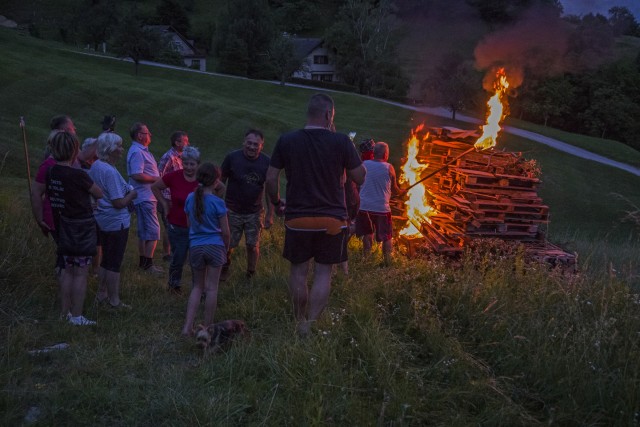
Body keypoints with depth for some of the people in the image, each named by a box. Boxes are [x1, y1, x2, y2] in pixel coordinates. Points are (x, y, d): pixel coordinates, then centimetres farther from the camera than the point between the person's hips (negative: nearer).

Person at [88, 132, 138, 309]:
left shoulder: (95, 166, 6)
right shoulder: (110, 172, -23)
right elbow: (119, 203, -24)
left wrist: (126, 191, 14)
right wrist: (132, 194, -5)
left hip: (102, 220, 9)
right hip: (116, 222, -9)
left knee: (106, 259, 20)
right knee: (114, 263, 1)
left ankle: (101, 294, 30)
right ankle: (114, 301, 11)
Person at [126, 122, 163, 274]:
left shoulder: (142, 151, 17)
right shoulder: (137, 152, -17)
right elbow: (137, 175, -26)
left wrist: (157, 175, 11)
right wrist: (156, 178, -17)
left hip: (147, 197, 11)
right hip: (144, 197, -11)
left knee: (144, 231, 15)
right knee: (153, 231, -9)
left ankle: (143, 261, 23)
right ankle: (148, 264, -6)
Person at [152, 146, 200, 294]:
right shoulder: (174, 177, -14)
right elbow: (155, 187, 1)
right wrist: (164, 204, -1)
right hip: (177, 227, 0)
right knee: (178, 258, 13)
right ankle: (174, 285, 38)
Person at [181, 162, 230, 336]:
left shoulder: (190, 199, -1)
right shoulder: (217, 202, -12)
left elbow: (189, 224, 8)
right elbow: (225, 231, -8)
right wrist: (226, 248, 9)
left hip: (195, 247, 4)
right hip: (215, 246, -4)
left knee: (197, 286, 15)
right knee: (212, 288, 6)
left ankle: (188, 326, 5)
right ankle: (208, 327, 14)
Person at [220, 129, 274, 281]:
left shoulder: (266, 162, -7)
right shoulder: (232, 158, -11)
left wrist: (270, 214, -2)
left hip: (254, 212, 1)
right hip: (232, 211, -1)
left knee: (253, 245, 2)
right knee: (228, 245, 4)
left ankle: (251, 274, 25)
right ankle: (224, 268, 34)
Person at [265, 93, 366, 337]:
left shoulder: (286, 141, -3)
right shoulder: (341, 142, -8)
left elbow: (271, 178, 0)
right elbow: (360, 178, -2)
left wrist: (276, 202, 17)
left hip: (297, 218, 1)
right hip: (332, 219, -1)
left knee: (298, 271, 14)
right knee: (323, 273, 7)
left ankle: (300, 322, 24)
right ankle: (310, 325, 0)